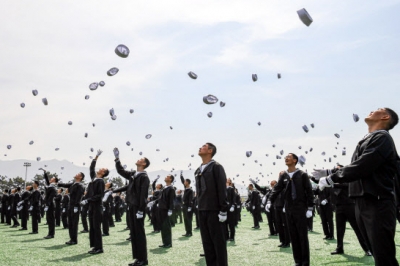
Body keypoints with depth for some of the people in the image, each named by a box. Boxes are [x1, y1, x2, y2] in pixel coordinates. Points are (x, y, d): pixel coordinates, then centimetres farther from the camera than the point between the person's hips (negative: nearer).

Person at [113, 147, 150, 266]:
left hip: (138, 208, -8)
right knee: (133, 233, 11)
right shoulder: (133, 174, 12)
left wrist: (141, 210, -20)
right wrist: (117, 158, 17)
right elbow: (121, 171, 25)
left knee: (139, 233, -2)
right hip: (131, 207, 8)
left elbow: (143, 195, -16)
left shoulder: (144, 177, -11)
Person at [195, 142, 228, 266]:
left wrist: (223, 211, -15)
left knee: (218, 242, 0)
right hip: (202, 211, 7)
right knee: (207, 242, 10)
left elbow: (222, 189, -11)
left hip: (214, 210, -7)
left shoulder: (216, 167, -5)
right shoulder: (198, 171, 15)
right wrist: (199, 208, 13)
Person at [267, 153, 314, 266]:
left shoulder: (302, 175, -4)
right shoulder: (283, 175, 6)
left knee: (303, 235, 1)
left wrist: (310, 208, -9)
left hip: (301, 208, -4)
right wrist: (270, 201, -14)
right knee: (293, 236, 7)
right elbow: (277, 189, 1)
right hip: (289, 209, 4)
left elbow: (309, 191, -4)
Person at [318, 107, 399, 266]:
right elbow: (355, 168, 20)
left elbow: (361, 167, -20)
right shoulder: (367, 140, 17)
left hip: (377, 204, -9)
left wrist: (330, 179, -13)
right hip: (362, 204, 9)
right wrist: (328, 173, 15)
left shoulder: (382, 137, -10)